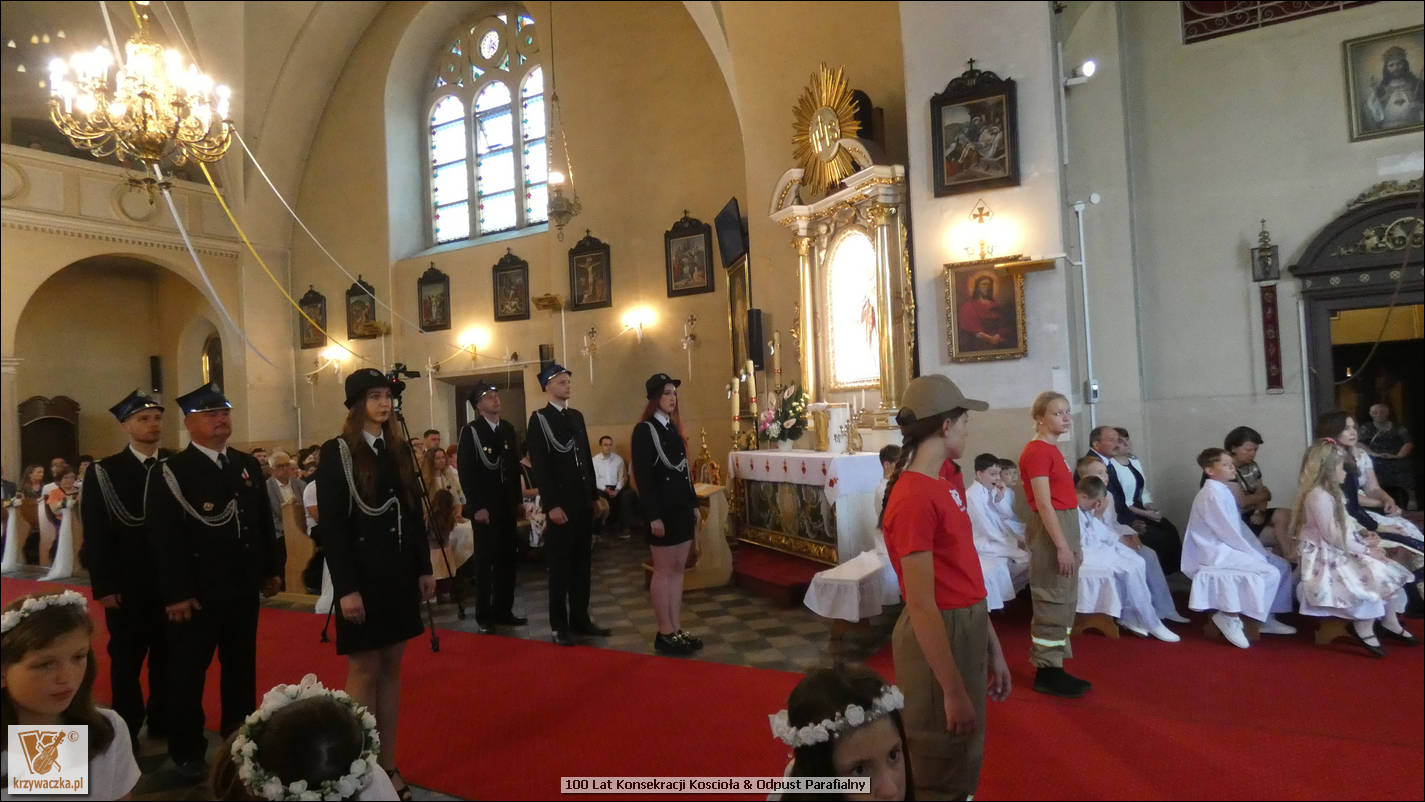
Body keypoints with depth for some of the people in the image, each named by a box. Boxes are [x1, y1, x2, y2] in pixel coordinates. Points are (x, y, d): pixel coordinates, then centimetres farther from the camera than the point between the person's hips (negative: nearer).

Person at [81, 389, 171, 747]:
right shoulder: (104, 472, -1)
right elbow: (95, 534, -4)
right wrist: (104, 586, -9)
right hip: (128, 587, -2)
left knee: (168, 658, 12)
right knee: (126, 661, 10)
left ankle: (163, 723, 27)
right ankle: (126, 730, 25)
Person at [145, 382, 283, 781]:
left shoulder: (249, 465, 9)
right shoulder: (170, 472, -9)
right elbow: (164, 537, -14)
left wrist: (270, 569, 10)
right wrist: (176, 593, -17)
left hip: (244, 589, 5)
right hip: (196, 595, -5)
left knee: (242, 670, 16)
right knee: (188, 674, 9)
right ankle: (187, 751, 27)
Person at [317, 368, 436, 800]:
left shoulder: (398, 451, 9)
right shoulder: (336, 452, -8)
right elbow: (332, 525, -13)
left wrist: (424, 568, 8)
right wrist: (346, 588, -17)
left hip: (399, 572, 6)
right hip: (362, 573, -6)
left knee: (392, 668, 11)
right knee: (364, 670, 3)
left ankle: (388, 765, 21)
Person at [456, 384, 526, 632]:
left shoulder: (508, 428, 10)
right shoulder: (469, 431, -7)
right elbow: (466, 472, -11)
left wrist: (517, 500, 9)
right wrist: (477, 507, -15)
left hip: (507, 505, 5)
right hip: (485, 507, -5)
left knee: (507, 559, 8)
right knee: (485, 560, 3)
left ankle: (503, 611, 18)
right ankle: (484, 614, 14)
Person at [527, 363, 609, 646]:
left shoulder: (577, 416, 13)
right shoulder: (539, 418, -6)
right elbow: (539, 467, -12)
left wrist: (594, 494, 11)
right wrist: (551, 505, -17)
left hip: (583, 502, 6)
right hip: (561, 503, -6)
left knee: (582, 564, 12)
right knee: (560, 567, 3)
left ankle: (580, 620, 23)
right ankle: (560, 626, 14)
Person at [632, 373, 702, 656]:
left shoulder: (673, 427, 14)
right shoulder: (644, 430, -10)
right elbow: (642, 476, -15)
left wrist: (694, 504, 13)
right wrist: (654, 516, -19)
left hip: (682, 507, 8)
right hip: (663, 509, -8)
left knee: (678, 569, 10)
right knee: (663, 571, 0)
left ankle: (676, 630, 17)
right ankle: (665, 634, 9)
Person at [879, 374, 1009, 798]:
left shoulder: (947, 485, 6)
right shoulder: (914, 499, -23)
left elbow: (966, 577, 9)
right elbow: (921, 607, -22)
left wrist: (993, 649, 13)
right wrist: (953, 692, -19)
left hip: (969, 628, 9)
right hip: (938, 636, -9)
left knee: (967, 759, 25)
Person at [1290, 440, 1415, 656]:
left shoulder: (1328, 493, 13)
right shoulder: (1319, 496, -22)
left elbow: (1344, 526, 17)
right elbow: (1333, 536, -22)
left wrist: (1363, 536, 0)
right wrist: (1365, 550, -15)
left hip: (1341, 552, 11)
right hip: (1327, 558, -11)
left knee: (1385, 572, 5)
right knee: (1373, 578, -21)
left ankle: (1390, 623, 18)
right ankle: (1363, 629, -5)